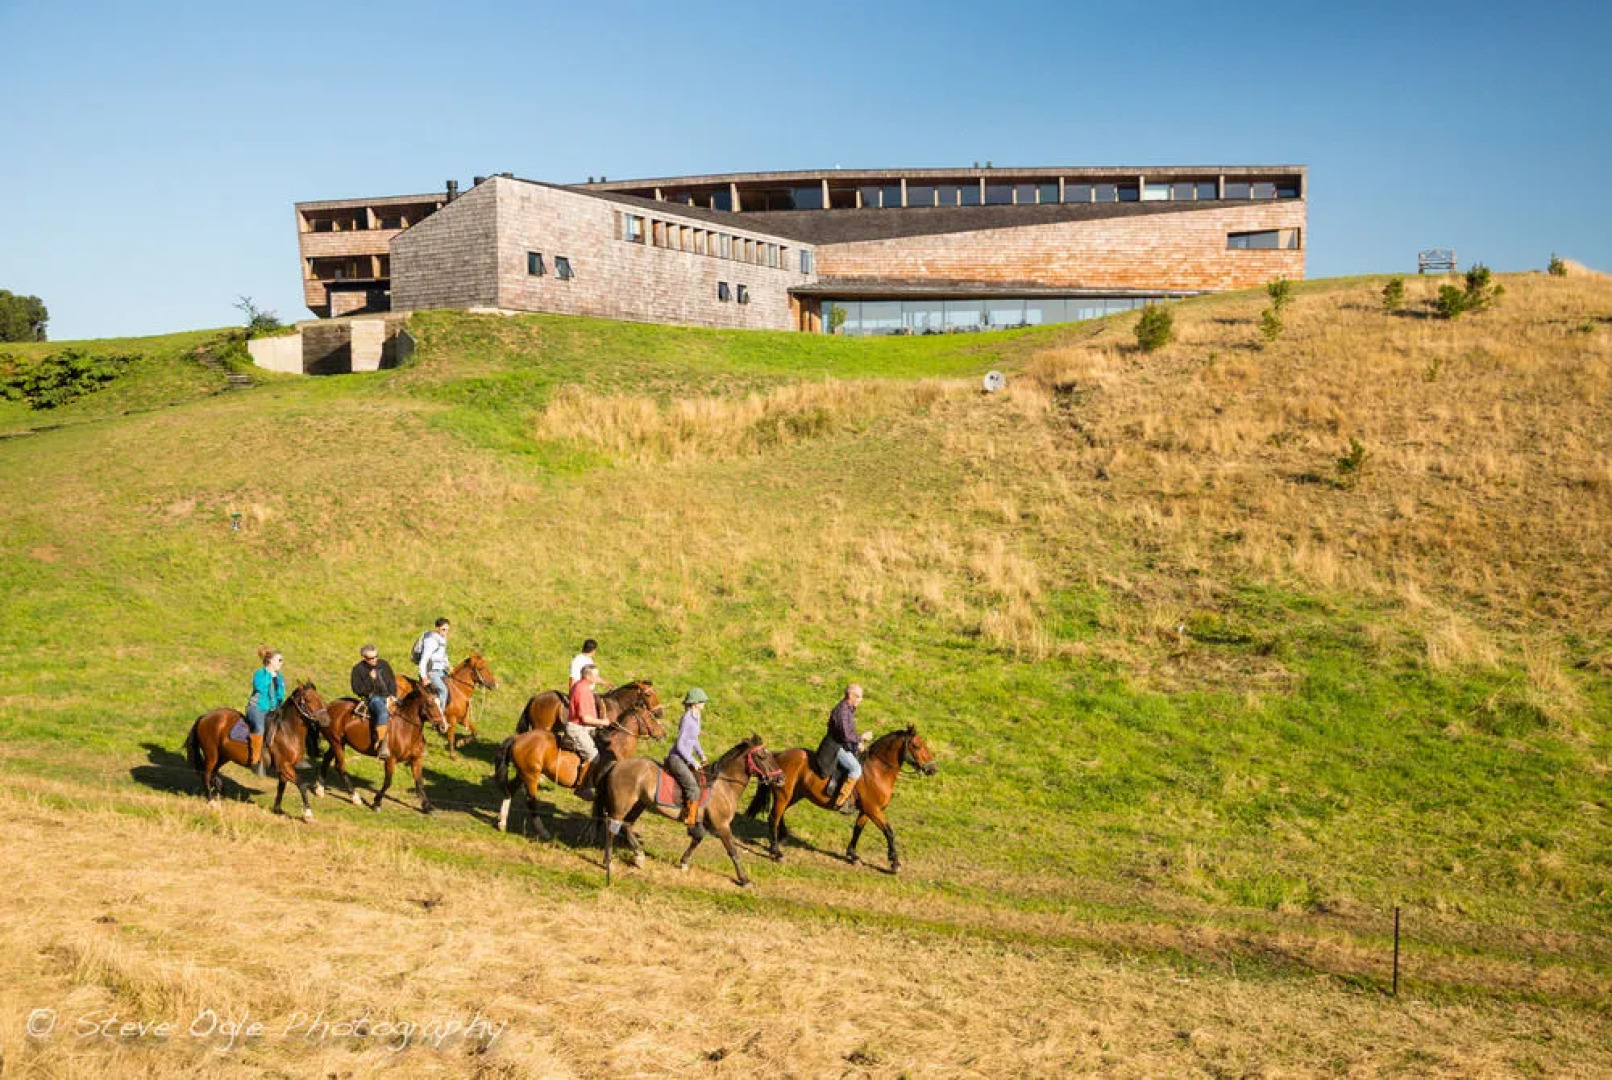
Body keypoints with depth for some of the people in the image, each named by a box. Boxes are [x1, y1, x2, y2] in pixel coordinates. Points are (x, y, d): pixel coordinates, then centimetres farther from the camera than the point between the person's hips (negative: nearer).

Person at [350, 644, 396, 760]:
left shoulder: (384, 665, 11)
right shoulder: (358, 669, -1)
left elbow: (392, 682, 15)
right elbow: (357, 689, -8)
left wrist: (392, 696, -1)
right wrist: (370, 679, -19)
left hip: (388, 697, 6)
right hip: (372, 698, -6)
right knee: (383, 713, -38)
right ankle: (380, 744, -43)